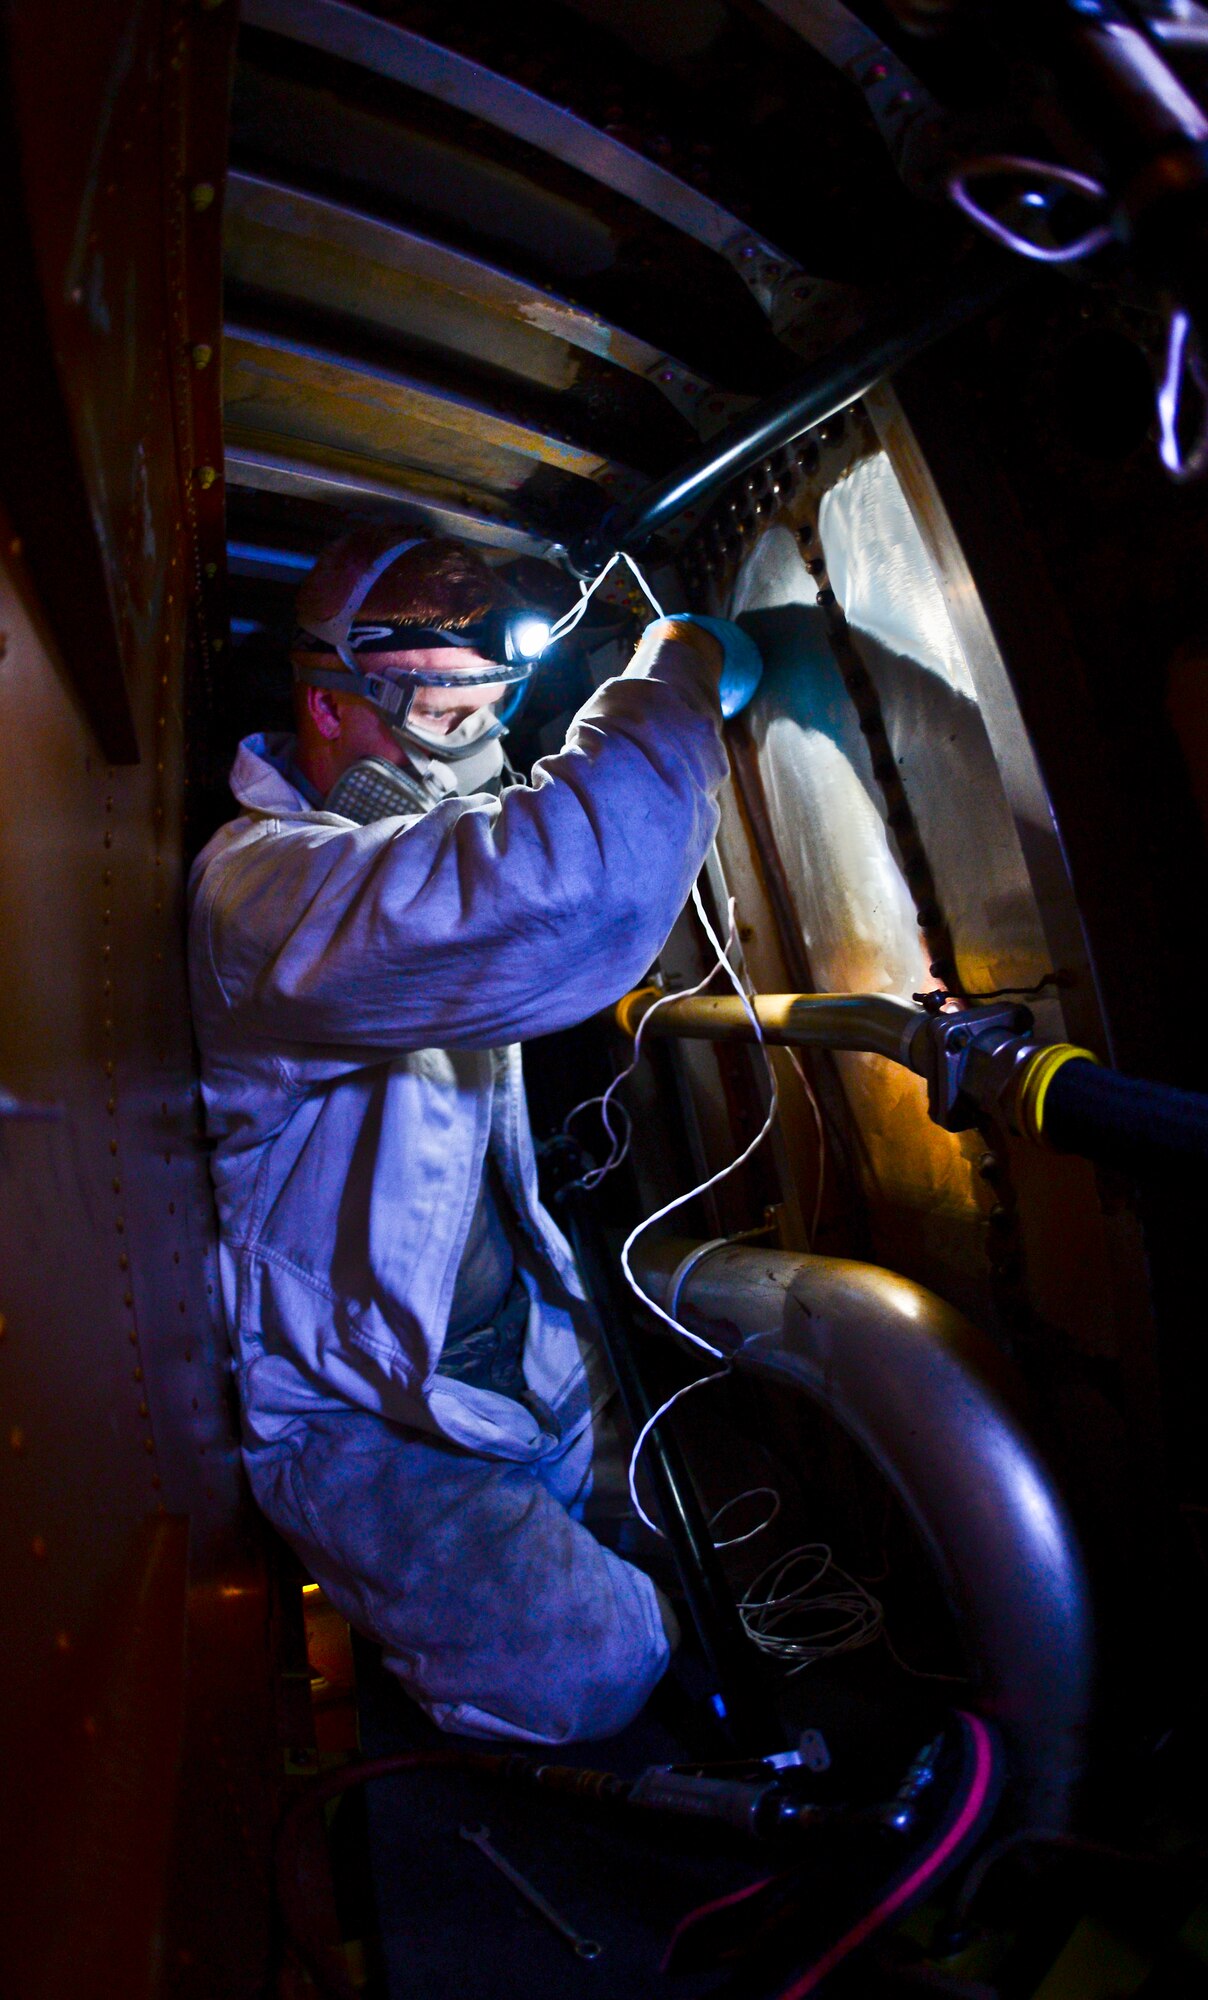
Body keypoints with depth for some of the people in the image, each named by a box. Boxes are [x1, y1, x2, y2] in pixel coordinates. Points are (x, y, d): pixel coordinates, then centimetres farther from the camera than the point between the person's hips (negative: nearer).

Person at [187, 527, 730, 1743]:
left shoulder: (416, 843, 7)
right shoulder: (259, 878, -26)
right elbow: (567, 888, -43)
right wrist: (671, 681, -26)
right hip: (358, 1419, -8)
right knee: (583, 1674, -20)